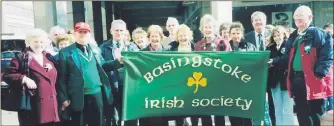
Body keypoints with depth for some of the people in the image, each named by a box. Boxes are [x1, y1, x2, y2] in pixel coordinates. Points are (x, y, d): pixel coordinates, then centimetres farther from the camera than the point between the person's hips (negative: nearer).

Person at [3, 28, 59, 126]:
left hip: (49, 104, 5)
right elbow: (7, 75, -6)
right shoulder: (22, 58, -1)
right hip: (31, 106, -5)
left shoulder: (49, 58, 14)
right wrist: (24, 79, -19)